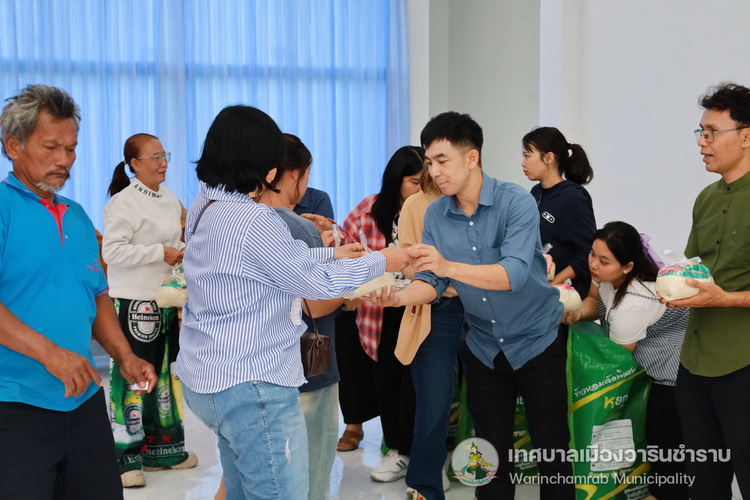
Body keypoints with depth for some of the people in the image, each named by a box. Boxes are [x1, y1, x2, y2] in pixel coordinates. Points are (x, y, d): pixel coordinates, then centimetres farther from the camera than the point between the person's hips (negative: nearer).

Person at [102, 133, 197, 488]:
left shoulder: (170, 199, 10)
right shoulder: (124, 202, -14)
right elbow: (112, 251, -21)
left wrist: (183, 254, 5)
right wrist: (162, 253, -21)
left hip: (166, 299, 8)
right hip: (134, 302, -8)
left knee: (163, 372, 15)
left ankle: (161, 449, 28)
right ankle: (126, 457, 8)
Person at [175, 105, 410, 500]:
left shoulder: (204, 208, 7)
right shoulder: (253, 221, -23)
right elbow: (317, 283, -14)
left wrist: (332, 254, 19)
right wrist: (380, 261, -1)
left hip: (208, 379, 10)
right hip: (252, 386, -10)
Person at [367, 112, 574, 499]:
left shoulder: (516, 201, -20)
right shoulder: (435, 215, -5)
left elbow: (514, 274, -32)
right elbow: (432, 282, -6)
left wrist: (450, 266, -46)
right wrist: (399, 297, -28)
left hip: (536, 341, -4)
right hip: (483, 347, 4)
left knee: (552, 449, 7)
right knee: (492, 452, 13)